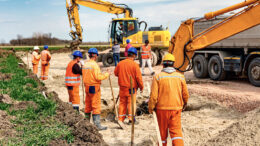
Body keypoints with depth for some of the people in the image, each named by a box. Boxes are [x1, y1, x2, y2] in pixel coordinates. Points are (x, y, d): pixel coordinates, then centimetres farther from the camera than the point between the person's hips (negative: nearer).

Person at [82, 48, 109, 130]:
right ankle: (97, 125, -5)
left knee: (88, 106, 15)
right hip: (95, 88, -8)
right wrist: (106, 75, -6)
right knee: (96, 106, -5)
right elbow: (98, 77, -20)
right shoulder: (94, 64, -15)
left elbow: (85, 76, 11)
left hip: (87, 87, 8)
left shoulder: (85, 64, 9)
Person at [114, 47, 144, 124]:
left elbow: (115, 73, 12)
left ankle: (121, 118, 19)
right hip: (131, 88, -4)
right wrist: (141, 87, -1)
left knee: (122, 102, 14)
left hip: (122, 87, 4)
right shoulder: (135, 65, -14)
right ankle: (131, 117, -3)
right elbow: (138, 77, -13)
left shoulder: (120, 63, -1)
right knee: (131, 102, 4)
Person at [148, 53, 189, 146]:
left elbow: (153, 95, -11)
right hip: (176, 108, 1)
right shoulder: (180, 77, 0)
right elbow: (185, 94, 7)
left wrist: (150, 107, 3)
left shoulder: (158, 76, -8)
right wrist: (184, 104, 26)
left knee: (162, 131, 14)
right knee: (176, 131, 3)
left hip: (162, 108, -1)